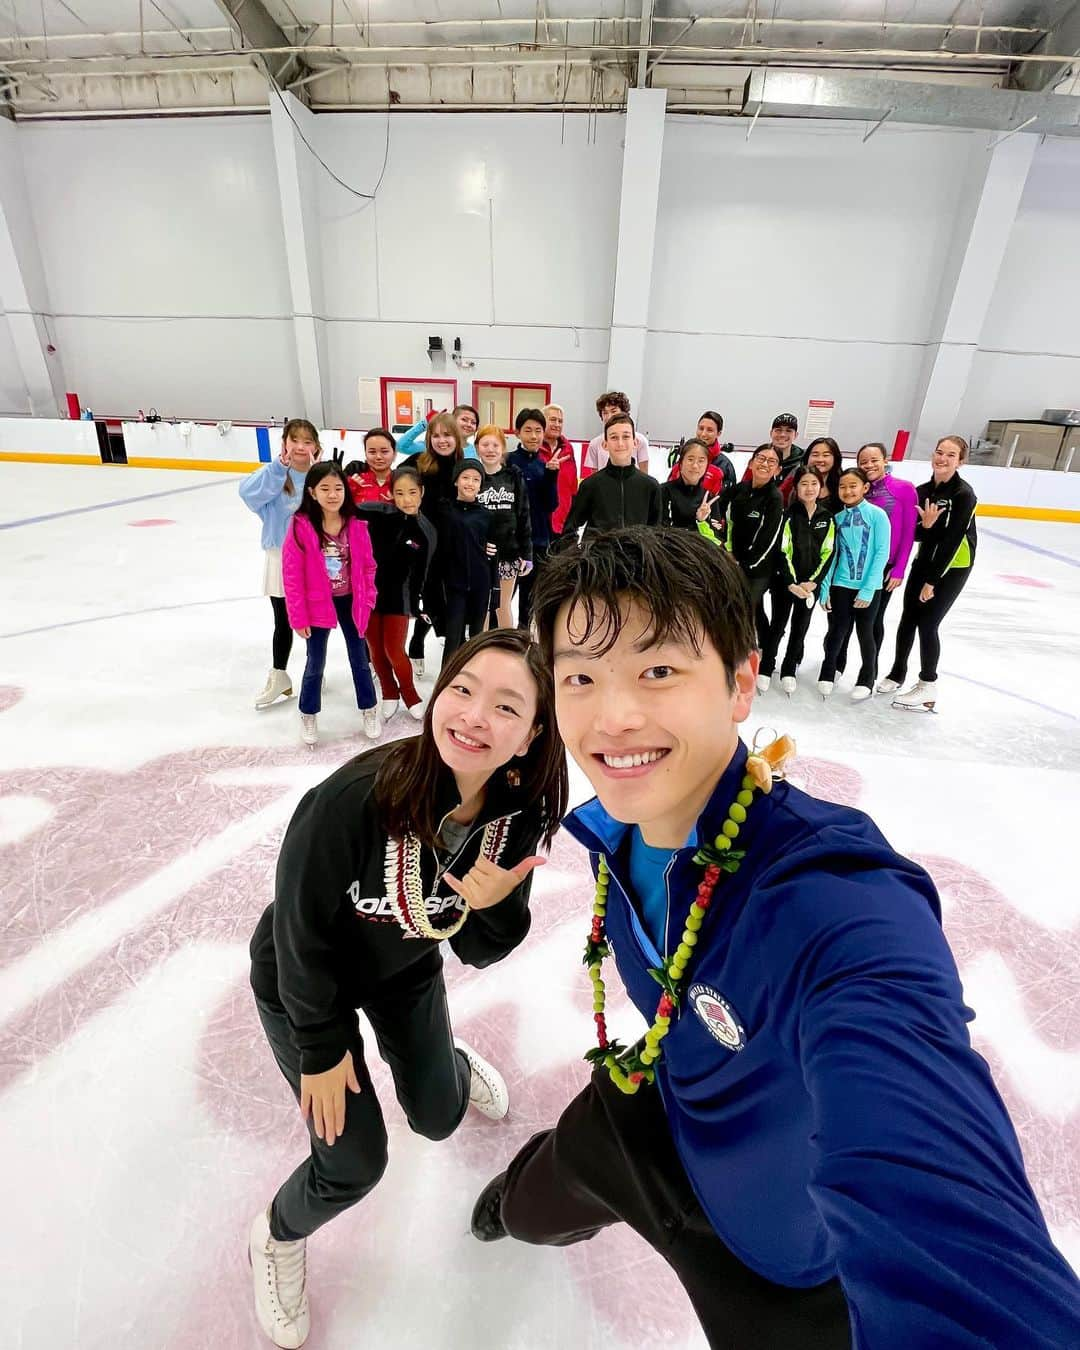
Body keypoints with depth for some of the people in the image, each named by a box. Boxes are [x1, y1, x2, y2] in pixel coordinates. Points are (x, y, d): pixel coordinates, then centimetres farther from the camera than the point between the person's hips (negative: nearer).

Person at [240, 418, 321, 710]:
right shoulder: (274, 473, -7)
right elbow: (248, 493, -24)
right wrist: (280, 466, -30)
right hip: (280, 558, 0)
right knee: (283, 622, 13)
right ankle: (278, 677, 29)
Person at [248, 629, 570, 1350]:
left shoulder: (519, 815, -24)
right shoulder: (352, 796, -40)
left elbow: (476, 951, -12)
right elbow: (301, 931, -23)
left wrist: (494, 906, -36)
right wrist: (322, 1048, -9)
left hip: (407, 972, 4)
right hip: (303, 984, -3)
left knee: (437, 1117, 20)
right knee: (357, 1162, 6)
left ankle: (453, 1060, 56)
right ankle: (280, 1236, 41)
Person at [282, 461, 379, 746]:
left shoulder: (356, 524, -8)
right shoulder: (301, 526, -16)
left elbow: (367, 565, 2)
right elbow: (292, 575, -13)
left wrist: (367, 599, -2)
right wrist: (299, 616, -12)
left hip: (350, 601, 2)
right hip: (317, 604, -2)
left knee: (359, 657, 15)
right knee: (316, 662, 10)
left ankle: (369, 709, 33)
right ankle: (308, 715, 32)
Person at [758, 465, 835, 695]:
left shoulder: (827, 517, 4)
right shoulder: (788, 515, -6)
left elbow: (828, 553, 3)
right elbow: (782, 551, -10)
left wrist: (813, 581, -7)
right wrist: (791, 583, -15)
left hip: (810, 584, 3)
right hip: (784, 583, -3)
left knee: (800, 628, 10)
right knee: (777, 626, 3)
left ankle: (789, 672, 22)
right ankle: (765, 670, 15)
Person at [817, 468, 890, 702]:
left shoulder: (877, 515, -6)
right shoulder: (838, 518, 3)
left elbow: (882, 553, -9)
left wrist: (868, 589, -13)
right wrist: (824, 588, -3)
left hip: (869, 587, -2)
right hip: (840, 585, 2)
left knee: (865, 633, 9)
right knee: (837, 630, 4)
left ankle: (866, 680, 26)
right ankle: (827, 674, 24)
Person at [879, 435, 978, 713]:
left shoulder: (963, 494, -18)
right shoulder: (922, 490, 1)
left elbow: (952, 540, -19)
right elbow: (914, 533, 1)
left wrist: (932, 581, -19)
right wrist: (925, 524, -23)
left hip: (953, 566, -6)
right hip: (924, 561, 6)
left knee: (927, 623, -5)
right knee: (908, 618, 10)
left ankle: (928, 687, 11)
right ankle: (897, 673, 28)